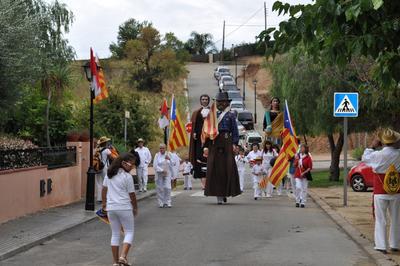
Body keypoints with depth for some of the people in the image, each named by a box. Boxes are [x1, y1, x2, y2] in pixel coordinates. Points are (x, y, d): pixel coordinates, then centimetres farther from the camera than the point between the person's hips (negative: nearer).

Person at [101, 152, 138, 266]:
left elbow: (104, 189, 12)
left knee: (115, 234, 13)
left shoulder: (109, 174, 6)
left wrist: (104, 202, 24)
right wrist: (135, 208, 5)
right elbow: (132, 195, -8)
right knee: (129, 232, 6)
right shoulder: (127, 177, -12)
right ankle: (123, 256, -11)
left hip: (111, 208, 6)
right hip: (124, 208, -6)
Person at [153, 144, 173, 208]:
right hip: (159, 174, -1)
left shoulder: (168, 155, 6)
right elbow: (155, 165, -8)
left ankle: (168, 202, 2)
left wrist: (169, 159, -11)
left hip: (167, 174, 1)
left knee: (167, 187, -6)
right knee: (160, 189, -1)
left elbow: (172, 164, 6)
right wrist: (162, 170, -14)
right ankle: (161, 203, 8)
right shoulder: (157, 155, -1)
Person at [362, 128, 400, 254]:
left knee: (380, 219, 4)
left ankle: (381, 246, 2)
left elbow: (364, 158, 0)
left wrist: (372, 147, 12)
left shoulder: (379, 155, -15)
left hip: (380, 191, -3)